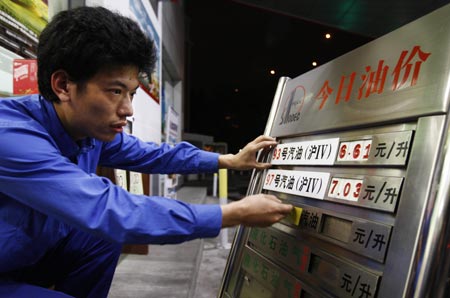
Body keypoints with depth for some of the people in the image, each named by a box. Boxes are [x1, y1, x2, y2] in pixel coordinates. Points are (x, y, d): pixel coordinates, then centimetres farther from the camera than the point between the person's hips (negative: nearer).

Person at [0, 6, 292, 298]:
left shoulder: (95, 130, -9)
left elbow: (154, 154, 5)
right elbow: (114, 211, -39)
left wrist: (230, 161, 1)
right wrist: (237, 213, -32)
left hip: (32, 254, 7)